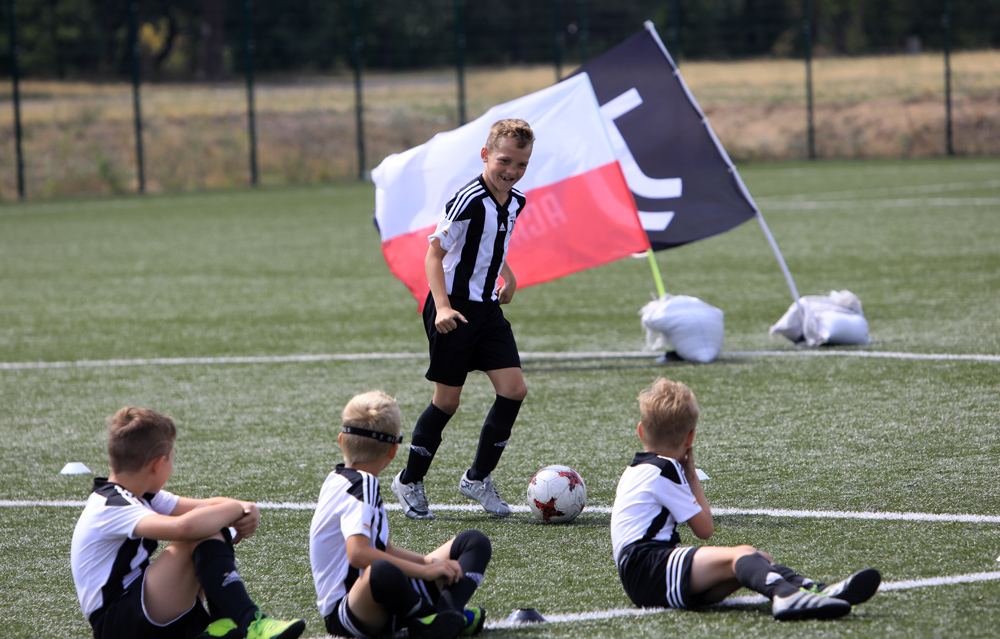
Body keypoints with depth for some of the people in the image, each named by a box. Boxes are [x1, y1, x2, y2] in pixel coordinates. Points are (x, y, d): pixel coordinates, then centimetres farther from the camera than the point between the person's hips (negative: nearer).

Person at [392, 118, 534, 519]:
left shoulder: (515, 202, 5)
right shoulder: (468, 201, -20)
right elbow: (434, 252, -18)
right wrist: (442, 307, -26)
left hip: (487, 308, 7)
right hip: (454, 309, -7)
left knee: (514, 389, -4)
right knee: (447, 401, 0)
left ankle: (478, 478, 10)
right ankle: (410, 482, 18)